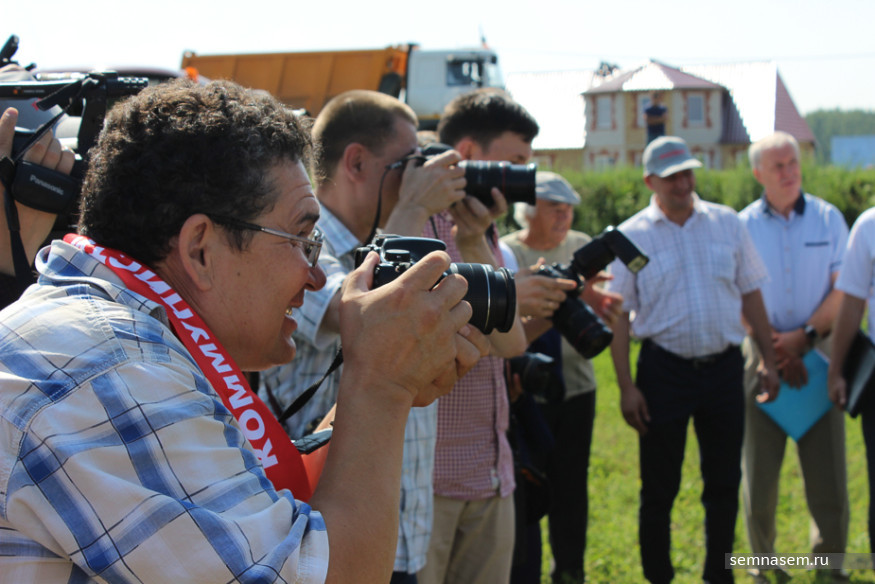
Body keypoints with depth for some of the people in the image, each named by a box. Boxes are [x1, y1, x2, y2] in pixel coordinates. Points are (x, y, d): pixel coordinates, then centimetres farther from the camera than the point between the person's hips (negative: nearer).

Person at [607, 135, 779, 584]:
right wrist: (626, 386, -8)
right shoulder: (632, 236, -3)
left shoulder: (727, 223, 5)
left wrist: (769, 360, 8)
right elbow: (618, 316, -3)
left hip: (724, 366, 3)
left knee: (724, 482, 11)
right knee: (659, 488, 4)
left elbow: (750, 294, 11)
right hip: (664, 370, -3)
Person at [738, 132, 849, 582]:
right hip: (762, 355, 0)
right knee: (759, 466, 5)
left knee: (827, 467, 0)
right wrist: (775, 348, -10)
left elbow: (844, 291, 0)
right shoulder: (743, 226, 1)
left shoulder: (828, 218, 3)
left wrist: (804, 337, -10)